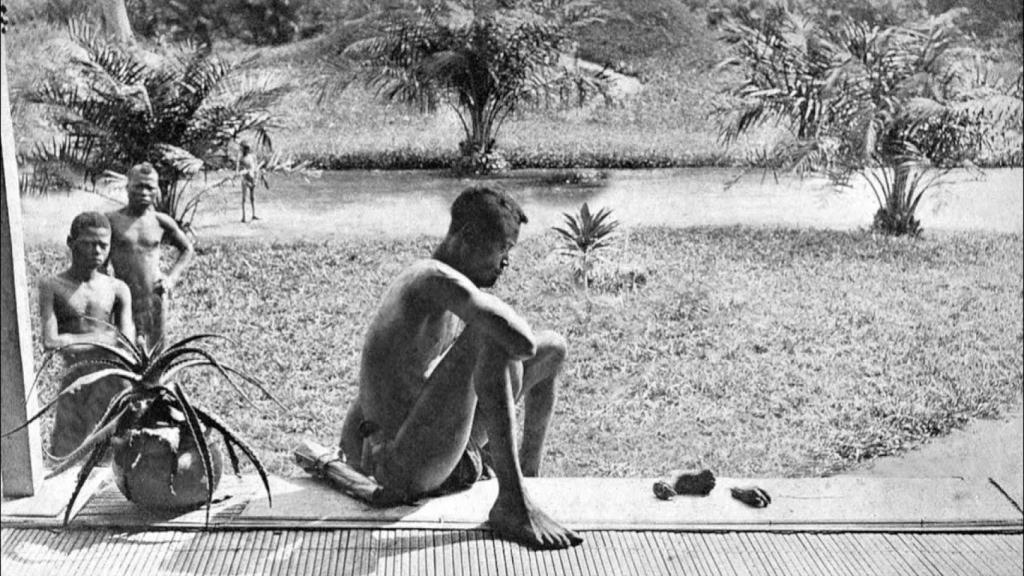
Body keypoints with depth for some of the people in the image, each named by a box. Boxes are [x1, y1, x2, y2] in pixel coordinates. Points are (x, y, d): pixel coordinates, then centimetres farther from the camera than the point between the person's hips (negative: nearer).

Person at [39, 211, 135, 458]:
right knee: (65, 454, 3)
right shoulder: (52, 286, 3)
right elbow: (50, 342, -10)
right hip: (75, 379, -1)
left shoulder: (118, 289, 9)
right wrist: (103, 337, -9)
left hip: (113, 377, 1)